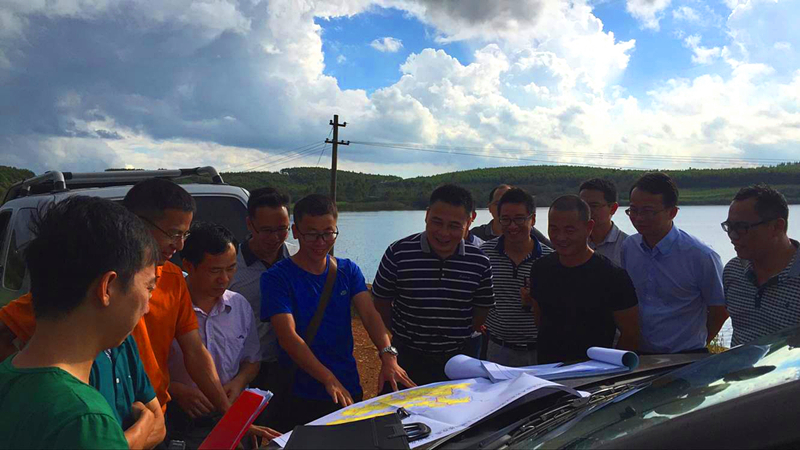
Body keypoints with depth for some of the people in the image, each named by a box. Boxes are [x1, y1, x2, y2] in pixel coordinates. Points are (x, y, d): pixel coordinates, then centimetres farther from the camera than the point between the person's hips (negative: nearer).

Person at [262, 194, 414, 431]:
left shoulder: (348, 271, 3)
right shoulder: (277, 277, -11)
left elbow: (369, 314, -9)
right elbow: (288, 336, -21)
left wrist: (388, 356, -28)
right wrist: (329, 379, -31)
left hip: (349, 391, 4)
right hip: (299, 397, -4)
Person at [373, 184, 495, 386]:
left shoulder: (479, 263, -5)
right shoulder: (398, 254, -11)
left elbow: (482, 309, 7)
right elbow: (382, 303, 0)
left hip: (457, 361, 2)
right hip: (406, 360, -1)